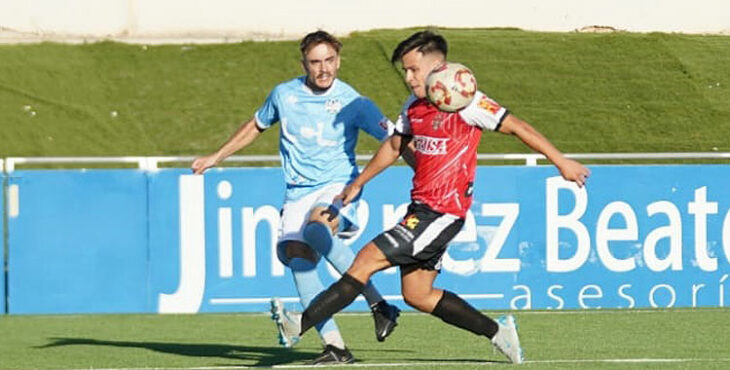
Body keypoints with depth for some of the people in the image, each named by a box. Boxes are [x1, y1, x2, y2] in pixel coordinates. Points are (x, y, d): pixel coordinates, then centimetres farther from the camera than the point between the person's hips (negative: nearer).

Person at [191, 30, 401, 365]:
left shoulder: (353, 103, -4)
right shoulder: (284, 94, 7)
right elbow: (255, 126, 26)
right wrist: (216, 157, 31)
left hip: (338, 187, -4)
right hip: (298, 194, 4)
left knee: (316, 228, -36)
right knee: (298, 259, -19)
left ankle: (378, 304, -33)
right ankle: (335, 347, -22)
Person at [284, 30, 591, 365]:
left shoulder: (465, 102, -13)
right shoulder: (414, 106, 10)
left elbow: (518, 128, -7)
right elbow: (394, 146, 26)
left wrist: (561, 162, -6)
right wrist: (357, 184, 31)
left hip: (443, 212, -9)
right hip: (421, 209, 9)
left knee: (366, 261, -14)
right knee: (416, 295, 10)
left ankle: (300, 324, -16)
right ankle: (497, 331, 20)